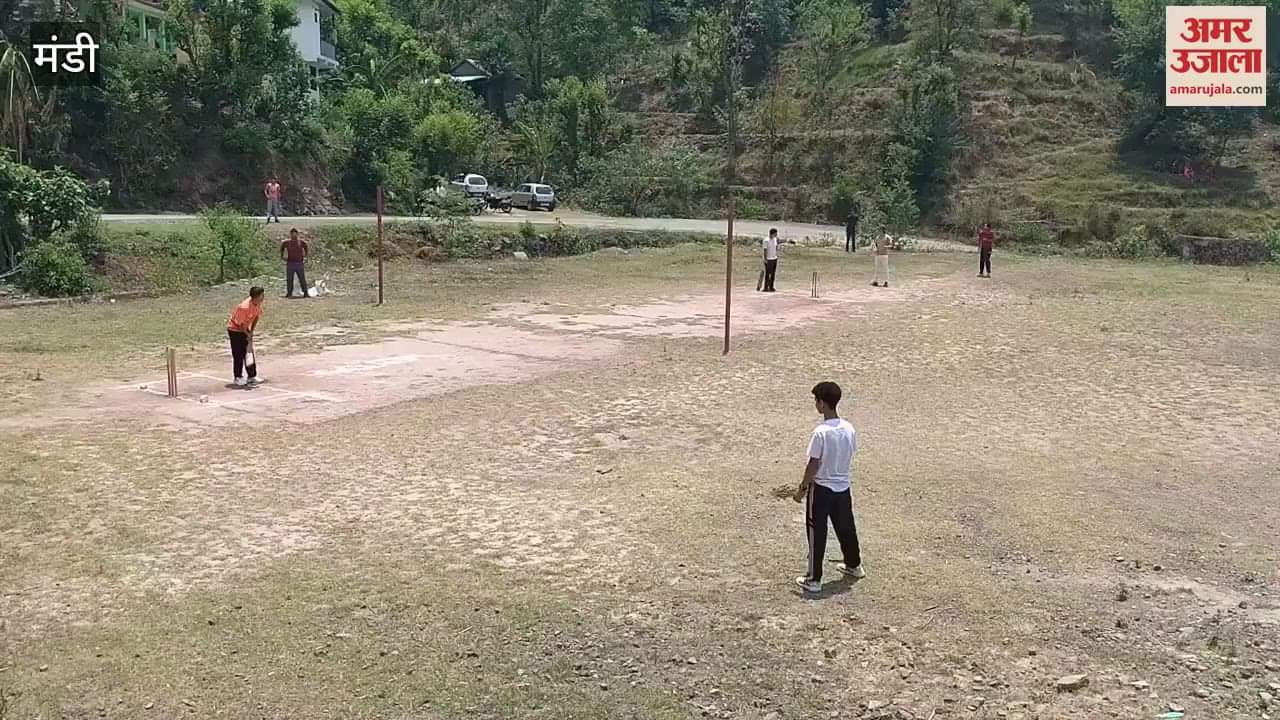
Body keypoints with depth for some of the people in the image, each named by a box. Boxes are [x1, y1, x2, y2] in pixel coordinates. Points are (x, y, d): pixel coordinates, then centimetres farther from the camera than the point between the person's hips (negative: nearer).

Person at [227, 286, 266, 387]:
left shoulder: (258, 304, -12)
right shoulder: (245, 307, -34)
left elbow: (257, 316, 3)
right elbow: (241, 324, -26)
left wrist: (251, 332, -1)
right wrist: (249, 335, -19)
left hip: (246, 329, 7)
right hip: (235, 329, -7)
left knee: (250, 352, 7)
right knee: (238, 355, -3)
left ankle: (252, 376, 14)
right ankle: (238, 378, 6)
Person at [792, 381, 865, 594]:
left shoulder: (821, 432, -23)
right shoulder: (849, 429, -3)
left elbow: (813, 465, -18)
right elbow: (850, 455, 8)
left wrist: (802, 488, -7)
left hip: (821, 488, -6)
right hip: (843, 487, 6)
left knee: (817, 533, 3)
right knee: (846, 528, 22)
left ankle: (814, 578, 8)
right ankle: (854, 566, 39)